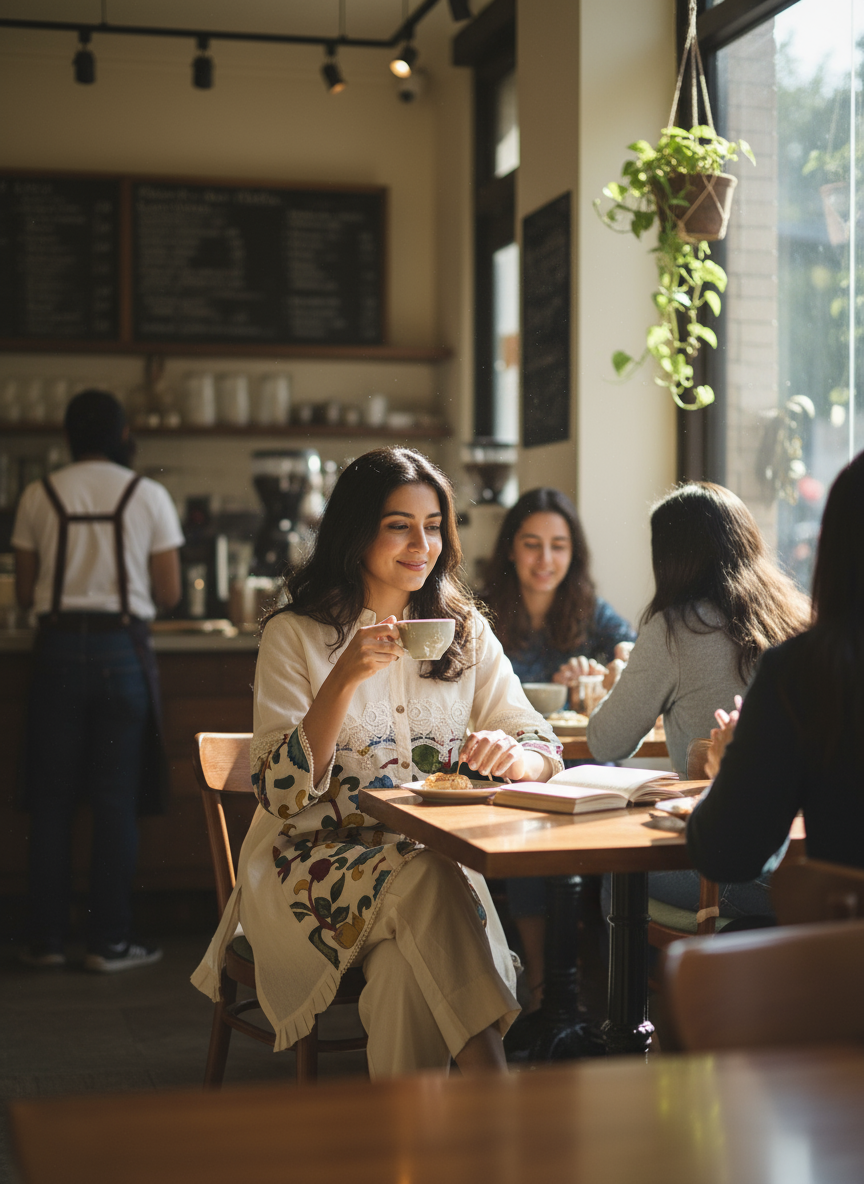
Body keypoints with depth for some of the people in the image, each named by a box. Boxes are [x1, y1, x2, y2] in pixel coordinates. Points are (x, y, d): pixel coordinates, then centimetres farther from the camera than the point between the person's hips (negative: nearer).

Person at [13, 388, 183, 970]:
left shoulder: (40, 496, 2)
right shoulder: (149, 495, -1)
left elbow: (25, 591, 5)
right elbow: (169, 593, 0)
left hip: (59, 645, 1)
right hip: (123, 647, -1)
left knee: (52, 798, 9)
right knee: (117, 800, 4)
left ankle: (47, 938, 13)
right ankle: (110, 941, 6)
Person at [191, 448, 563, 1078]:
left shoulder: (465, 631, 11)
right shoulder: (296, 635, 0)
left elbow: (544, 748, 7)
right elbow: (281, 792, -9)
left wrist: (510, 755, -19)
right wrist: (345, 679, -21)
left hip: (438, 856, 2)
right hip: (313, 858, -2)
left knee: (410, 966, -33)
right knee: (420, 881, -34)